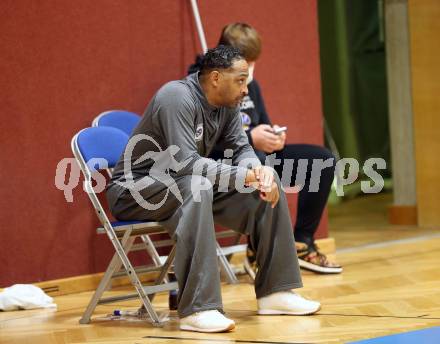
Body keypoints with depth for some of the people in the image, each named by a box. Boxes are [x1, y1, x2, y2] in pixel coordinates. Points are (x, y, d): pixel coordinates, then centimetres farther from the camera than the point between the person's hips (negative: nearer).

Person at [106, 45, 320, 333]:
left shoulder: (226, 104, 0)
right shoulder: (177, 98, -25)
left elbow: (240, 148, 2)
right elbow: (186, 161, -33)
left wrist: (258, 170, -21)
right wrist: (245, 176, -31)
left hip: (189, 184, 8)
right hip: (134, 190, -8)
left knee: (268, 181, -2)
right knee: (196, 186, -39)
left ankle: (275, 290, 3)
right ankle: (197, 309, -42)